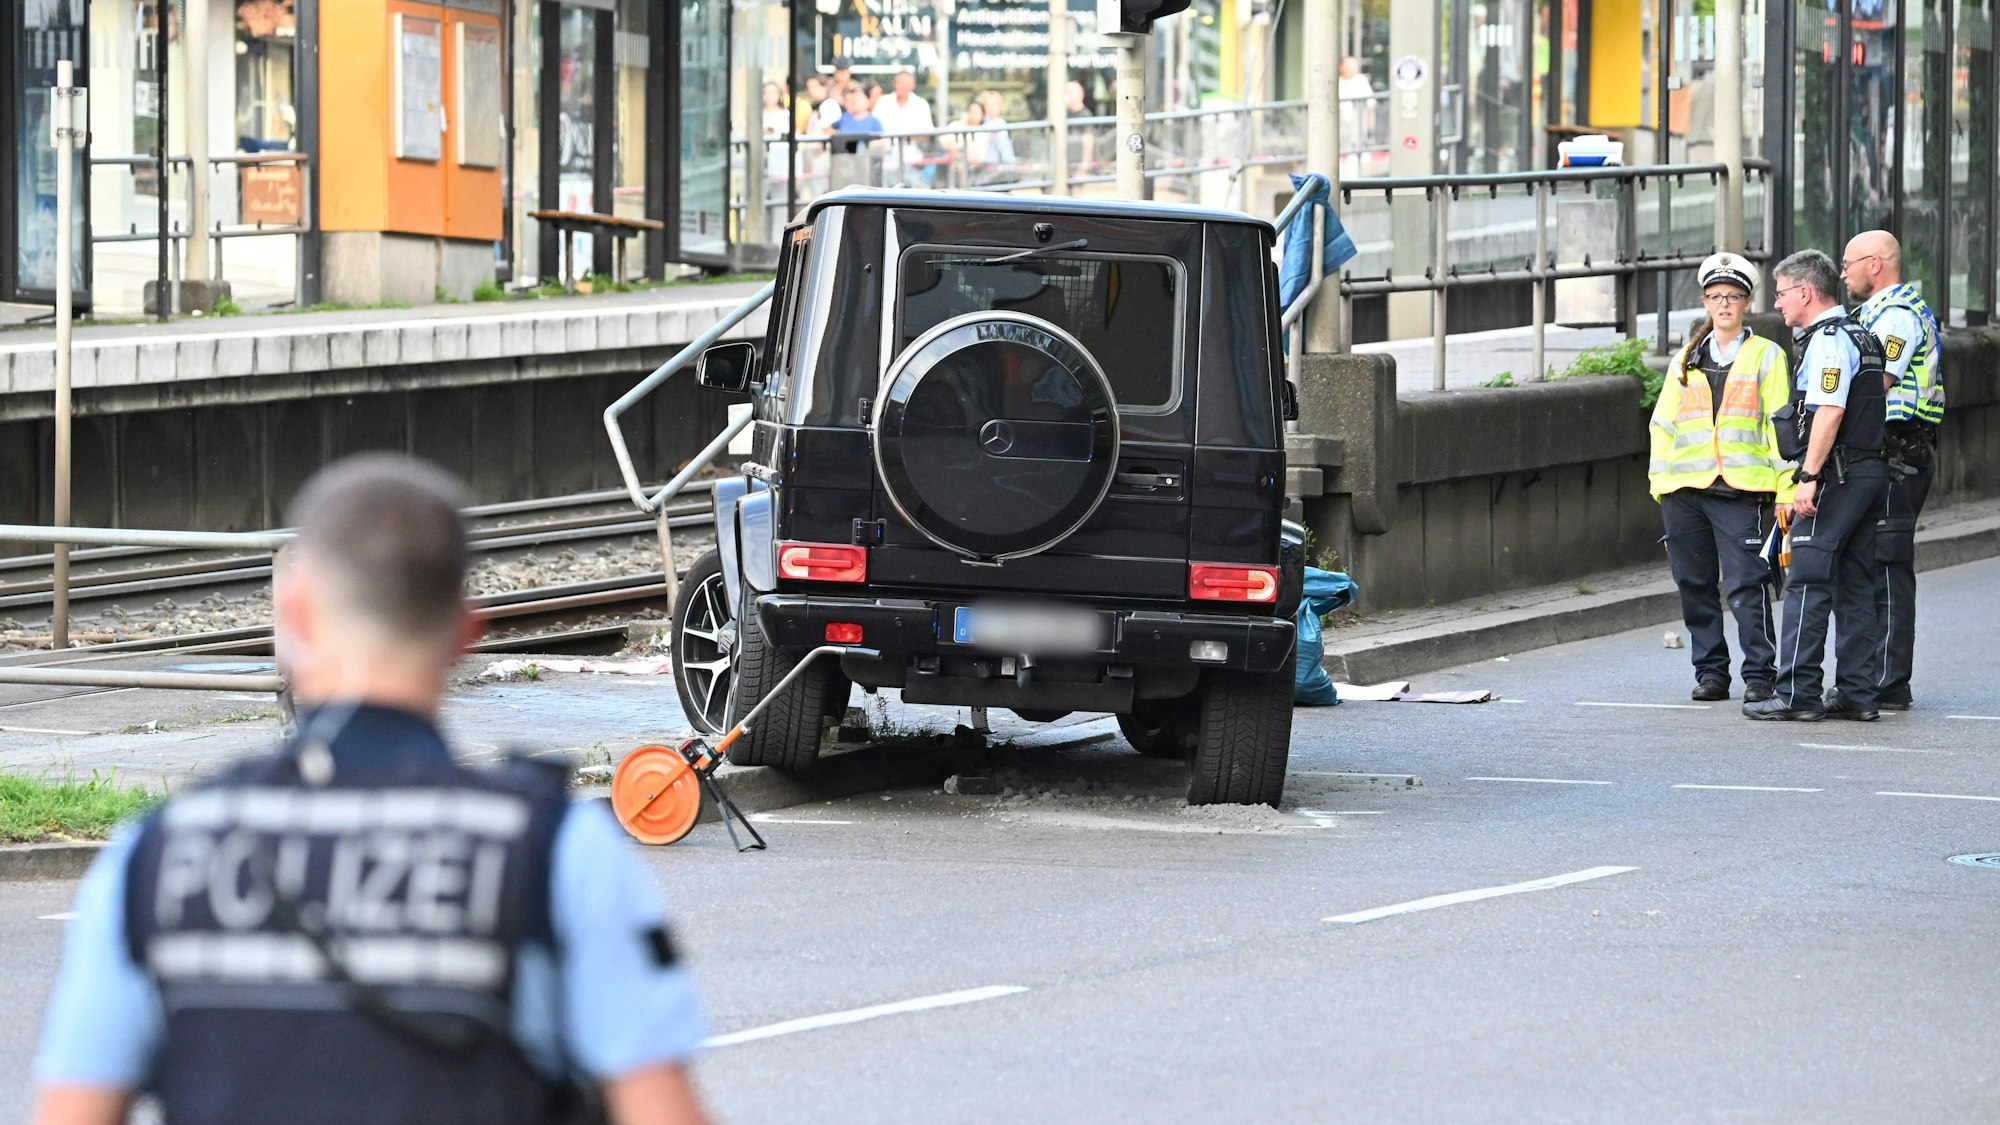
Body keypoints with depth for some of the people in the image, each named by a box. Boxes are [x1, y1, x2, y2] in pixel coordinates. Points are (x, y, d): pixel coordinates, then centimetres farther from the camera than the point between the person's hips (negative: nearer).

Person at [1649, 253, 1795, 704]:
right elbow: (1663, 424, 19)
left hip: (1742, 489, -4)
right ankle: (1710, 672, 15)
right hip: (1685, 489, 4)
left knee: (1745, 587, -11)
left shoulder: (1766, 357, 7)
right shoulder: (1686, 361, 18)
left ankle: (1759, 674, -5)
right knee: (1695, 585, 6)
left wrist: (1786, 488, -5)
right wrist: (1660, 479, 9)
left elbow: (1780, 426, 2)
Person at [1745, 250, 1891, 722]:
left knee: (1808, 585, -9)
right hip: (1870, 471, 10)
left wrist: (1809, 478, -24)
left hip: (1837, 476, -10)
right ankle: (1859, 693, 9)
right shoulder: (1859, 336, 19)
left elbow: (1829, 413, -22)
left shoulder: (1828, 341, -12)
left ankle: (1797, 694, -11)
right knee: (1855, 586, 10)